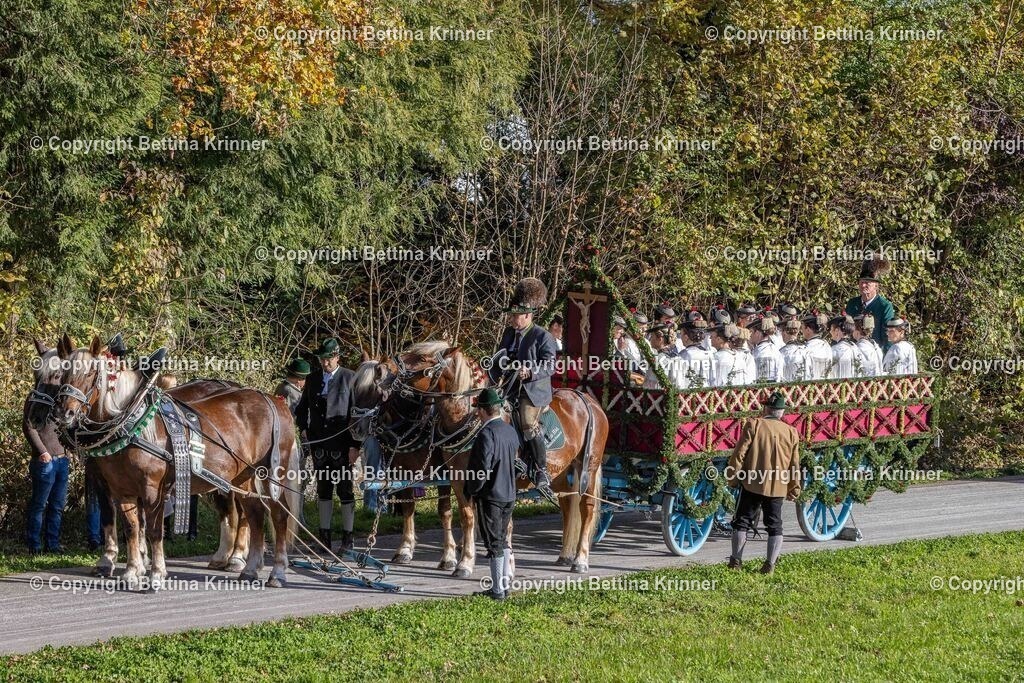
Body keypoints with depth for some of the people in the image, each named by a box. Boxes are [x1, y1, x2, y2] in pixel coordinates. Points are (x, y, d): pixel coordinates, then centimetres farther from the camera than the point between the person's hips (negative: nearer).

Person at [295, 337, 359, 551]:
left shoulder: (350, 379, -4)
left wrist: (355, 445, -11)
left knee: (345, 490, 1)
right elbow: (302, 407, 20)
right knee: (323, 489, 10)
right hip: (319, 444, 4)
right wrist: (302, 428, 1)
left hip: (341, 445, -4)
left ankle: (347, 538, 7)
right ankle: (324, 536, 17)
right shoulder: (313, 379, 10)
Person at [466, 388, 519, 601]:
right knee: (503, 540, 17)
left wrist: (472, 490, -9)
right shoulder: (511, 431, 6)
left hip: (490, 495, -8)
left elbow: (482, 467, -21)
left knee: (494, 543, -1)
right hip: (509, 494, 8)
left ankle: (498, 590, 2)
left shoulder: (486, 434, -20)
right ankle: (504, 585, 23)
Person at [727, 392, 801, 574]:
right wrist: (794, 489, 17)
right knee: (775, 525, 10)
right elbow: (794, 464, 8)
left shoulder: (754, 425, -5)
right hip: (778, 488, 2)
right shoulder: (791, 432, 4)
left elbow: (739, 454, -8)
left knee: (742, 521, 9)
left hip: (752, 484, -2)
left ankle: (736, 560, 8)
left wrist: (733, 477, 2)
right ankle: (770, 563, 3)